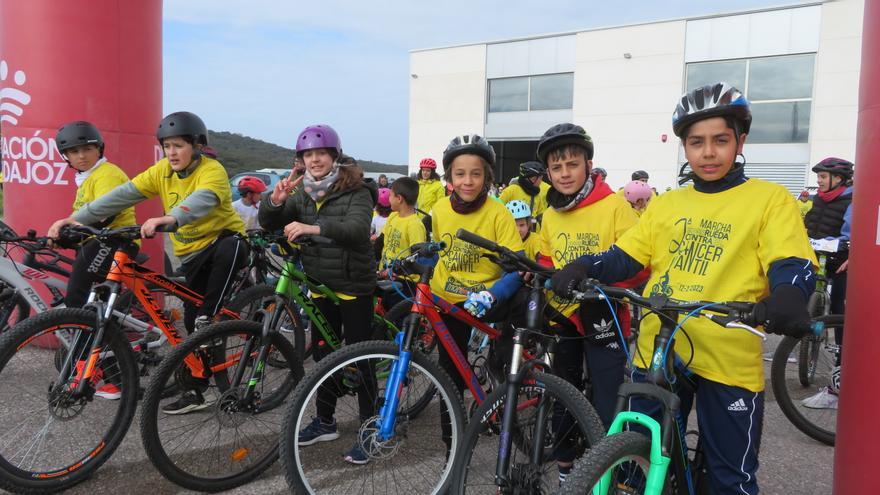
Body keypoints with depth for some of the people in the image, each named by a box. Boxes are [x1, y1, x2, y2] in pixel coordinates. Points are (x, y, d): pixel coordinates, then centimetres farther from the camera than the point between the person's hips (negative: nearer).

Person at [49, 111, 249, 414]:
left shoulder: (212, 171, -19)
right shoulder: (162, 171, -1)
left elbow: (201, 200, -41)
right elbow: (123, 194, -10)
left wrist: (170, 219, -60)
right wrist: (77, 218, -20)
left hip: (224, 238, -5)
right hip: (192, 255, 6)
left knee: (230, 248, -42)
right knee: (192, 323, 5)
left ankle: (208, 315, -24)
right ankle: (197, 392, 17)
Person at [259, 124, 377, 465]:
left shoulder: (356, 192, -11)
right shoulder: (303, 194, 7)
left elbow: (357, 228, -29)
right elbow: (269, 224, 2)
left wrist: (316, 228, -45)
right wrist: (274, 201, -20)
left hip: (354, 286, -6)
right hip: (320, 286, 6)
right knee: (324, 356, 15)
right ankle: (325, 422, 29)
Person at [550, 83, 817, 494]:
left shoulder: (769, 199, 1)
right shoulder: (665, 204, 13)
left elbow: (793, 264, -10)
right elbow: (625, 256, 7)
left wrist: (787, 297, -33)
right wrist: (583, 268, -13)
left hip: (728, 362, -3)